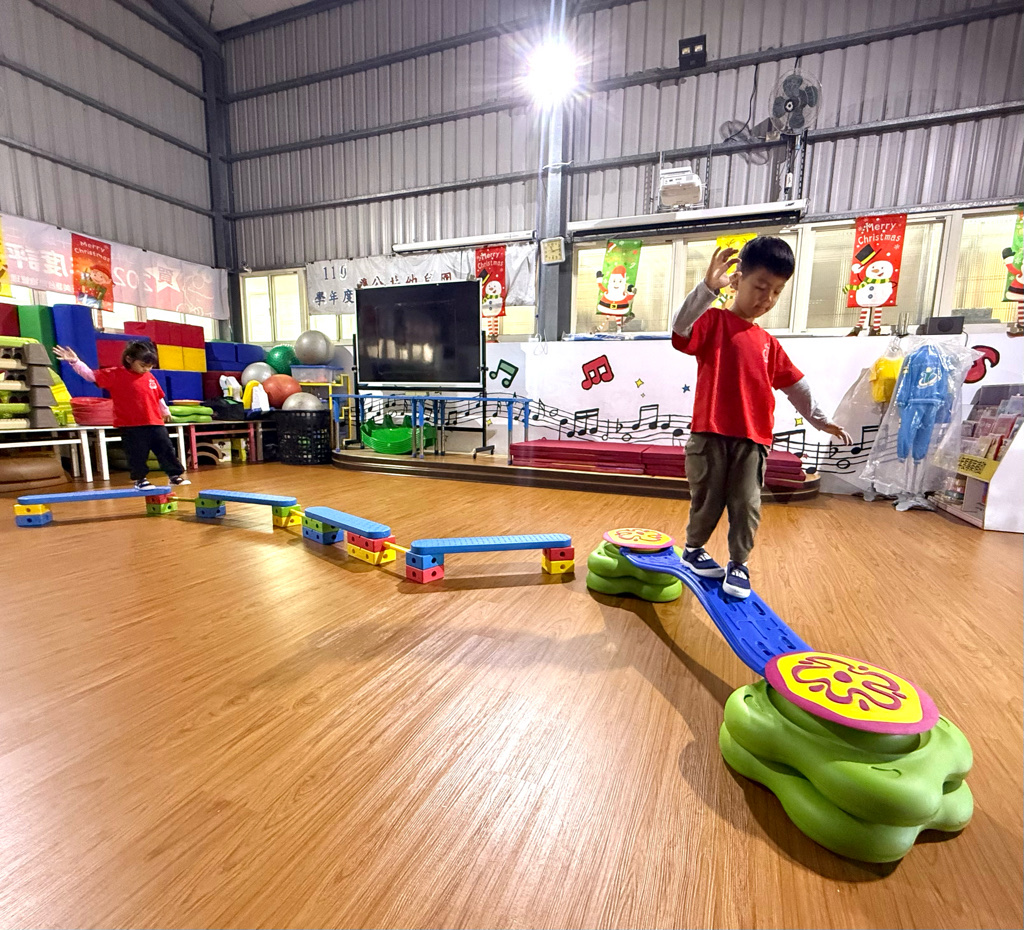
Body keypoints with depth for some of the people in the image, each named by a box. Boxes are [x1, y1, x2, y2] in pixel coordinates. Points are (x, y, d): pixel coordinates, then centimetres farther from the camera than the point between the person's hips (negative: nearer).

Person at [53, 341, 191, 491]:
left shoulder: (150, 377, 8)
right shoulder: (115, 375, -3)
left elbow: (159, 397, 19)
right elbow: (91, 375, -8)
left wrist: (166, 411, 28)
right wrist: (75, 362, -19)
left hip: (155, 423, 3)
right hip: (130, 426, -3)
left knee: (167, 450, 7)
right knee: (137, 455, 4)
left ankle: (176, 475, 17)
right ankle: (140, 479, 19)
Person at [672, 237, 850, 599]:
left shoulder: (768, 342, 16)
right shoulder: (713, 321, 1)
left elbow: (794, 383, 24)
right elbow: (681, 329, -22)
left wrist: (820, 419, 27)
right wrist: (708, 287, -33)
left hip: (752, 439, 4)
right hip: (709, 434, -4)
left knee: (746, 505, 4)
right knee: (707, 500, 6)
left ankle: (738, 563, 19)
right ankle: (693, 548, 29)